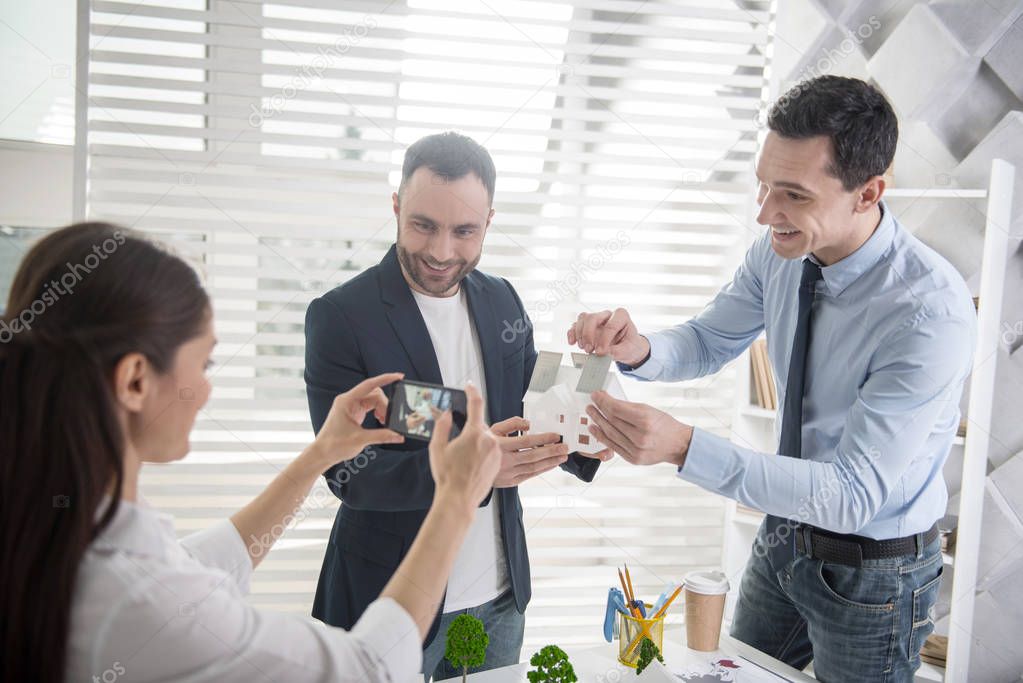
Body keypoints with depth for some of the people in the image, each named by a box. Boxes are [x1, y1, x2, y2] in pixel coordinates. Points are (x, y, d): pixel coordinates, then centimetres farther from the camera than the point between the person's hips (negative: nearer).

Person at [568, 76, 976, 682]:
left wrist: (684, 448, -43)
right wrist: (638, 349, -22)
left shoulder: (933, 312, -32)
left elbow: (855, 495, -33)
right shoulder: (781, 248, -12)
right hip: (786, 534, 6)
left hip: (874, 572, -6)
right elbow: (708, 343, 2)